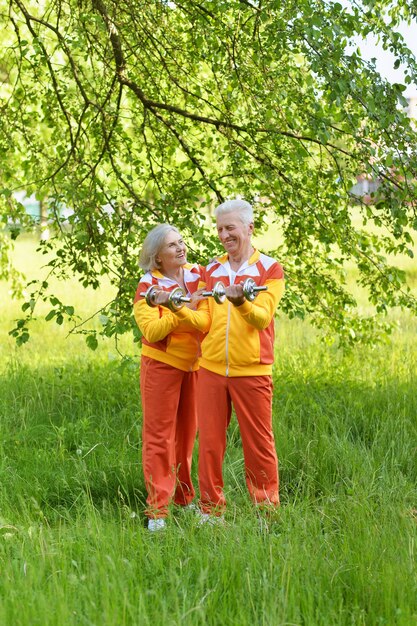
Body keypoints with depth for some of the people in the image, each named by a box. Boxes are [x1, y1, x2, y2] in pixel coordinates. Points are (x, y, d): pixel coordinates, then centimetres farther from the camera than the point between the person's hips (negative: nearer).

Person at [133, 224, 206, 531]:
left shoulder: (197, 274, 3)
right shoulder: (148, 287, -8)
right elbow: (152, 331, -18)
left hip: (194, 364, 4)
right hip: (162, 365, -4)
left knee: (187, 432, 12)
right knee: (159, 435, -3)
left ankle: (184, 496, 25)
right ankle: (157, 510, 0)